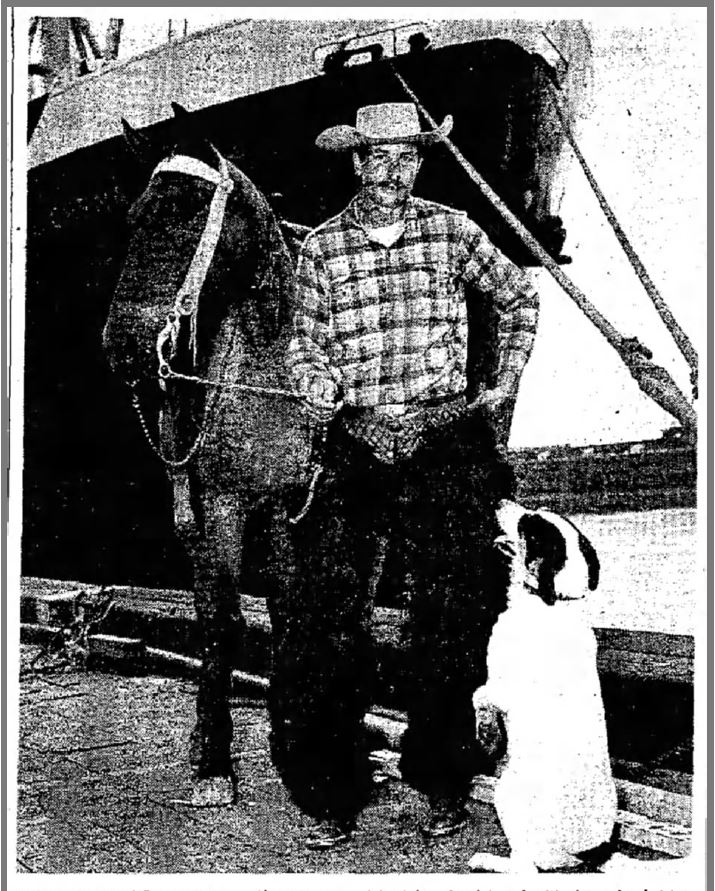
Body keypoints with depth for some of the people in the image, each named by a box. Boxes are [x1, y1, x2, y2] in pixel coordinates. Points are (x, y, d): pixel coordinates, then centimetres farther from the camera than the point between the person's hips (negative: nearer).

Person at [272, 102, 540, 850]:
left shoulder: (452, 232, 6)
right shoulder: (321, 247, 6)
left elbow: (519, 299, 19)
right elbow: (304, 342, 9)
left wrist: (505, 384, 13)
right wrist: (316, 382, -13)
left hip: (446, 442, 0)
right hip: (355, 445, 1)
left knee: (454, 619, 2)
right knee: (324, 621, -5)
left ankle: (443, 787, 21)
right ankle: (332, 796, 12)